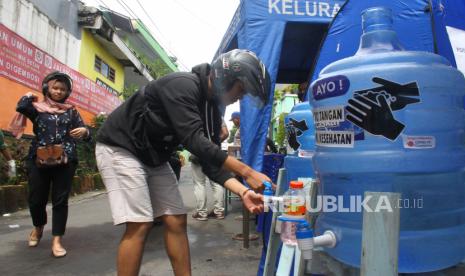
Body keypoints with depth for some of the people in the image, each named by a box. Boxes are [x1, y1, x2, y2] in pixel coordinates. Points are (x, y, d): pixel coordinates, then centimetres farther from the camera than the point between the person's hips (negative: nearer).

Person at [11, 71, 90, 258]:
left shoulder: (71, 111, 12)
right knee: (36, 199, 7)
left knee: (60, 200, 0)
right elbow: (21, 107, -14)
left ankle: (57, 240, 7)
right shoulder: (38, 108, 7)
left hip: (65, 161, 0)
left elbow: (82, 129, 4)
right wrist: (29, 96, 5)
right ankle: (38, 227, 38)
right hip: (38, 160, 0)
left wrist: (84, 132, -19)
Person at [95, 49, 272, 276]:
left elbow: (210, 161, -4)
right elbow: (193, 140, -35)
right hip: (120, 149, -8)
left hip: (154, 157, 8)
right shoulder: (183, 86, -25)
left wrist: (242, 191, -18)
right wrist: (246, 172, -35)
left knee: (176, 221, 3)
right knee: (140, 225, -14)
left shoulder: (212, 107, 0)